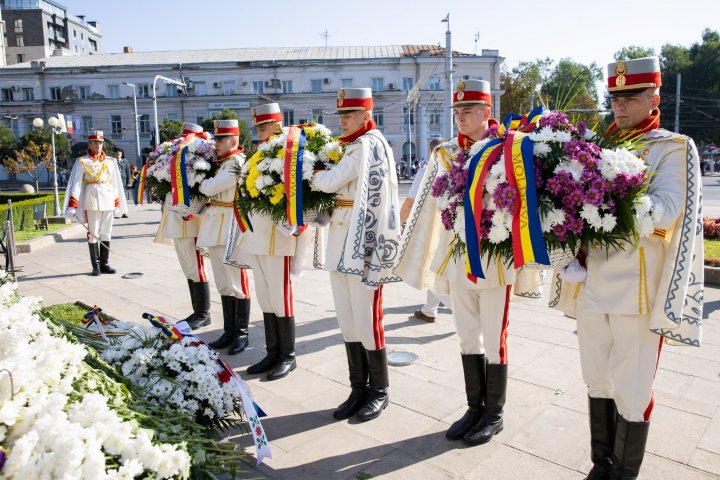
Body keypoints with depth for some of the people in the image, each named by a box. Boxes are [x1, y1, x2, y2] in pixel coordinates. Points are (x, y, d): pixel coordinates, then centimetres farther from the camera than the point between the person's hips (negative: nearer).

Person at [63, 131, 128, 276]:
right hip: (92, 198, -4)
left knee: (106, 233, 7)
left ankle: (105, 264, 14)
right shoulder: (82, 162, 1)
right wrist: (73, 205, -14)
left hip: (108, 199, 4)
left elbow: (115, 182, 15)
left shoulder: (110, 161, 12)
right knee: (93, 233, 0)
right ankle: (96, 266, 5)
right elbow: (76, 183, -6)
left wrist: (117, 201, 11)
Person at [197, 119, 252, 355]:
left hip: (230, 228, -9)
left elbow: (210, 188, -17)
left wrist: (198, 182, 2)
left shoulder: (238, 162, -12)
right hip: (215, 228, 9)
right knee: (223, 284, 13)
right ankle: (229, 331, 23)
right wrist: (205, 184, 1)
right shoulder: (220, 162, 16)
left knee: (236, 282, 0)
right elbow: (209, 189, 20)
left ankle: (242, 333, 11)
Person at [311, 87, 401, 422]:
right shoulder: (351, 147, 19)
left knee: (366, 321, 0)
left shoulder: (369, 145, -9)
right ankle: (359, 390, 24)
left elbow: (329, 182, -15)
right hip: (341, 243, 9)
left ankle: (379, 392, 17)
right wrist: (322, 177, 1)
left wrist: (312, 174, 3)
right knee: (347, 322, 11)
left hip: (363, 243, -9)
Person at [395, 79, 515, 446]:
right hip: (457, 256, 5)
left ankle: (494, 414, 24)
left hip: (493, 258, -4)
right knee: (467, 337, 14)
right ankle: (475, 407, 30)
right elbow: (440, 202, 11)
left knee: (493, 339, 7)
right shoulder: (445, 153, 8)